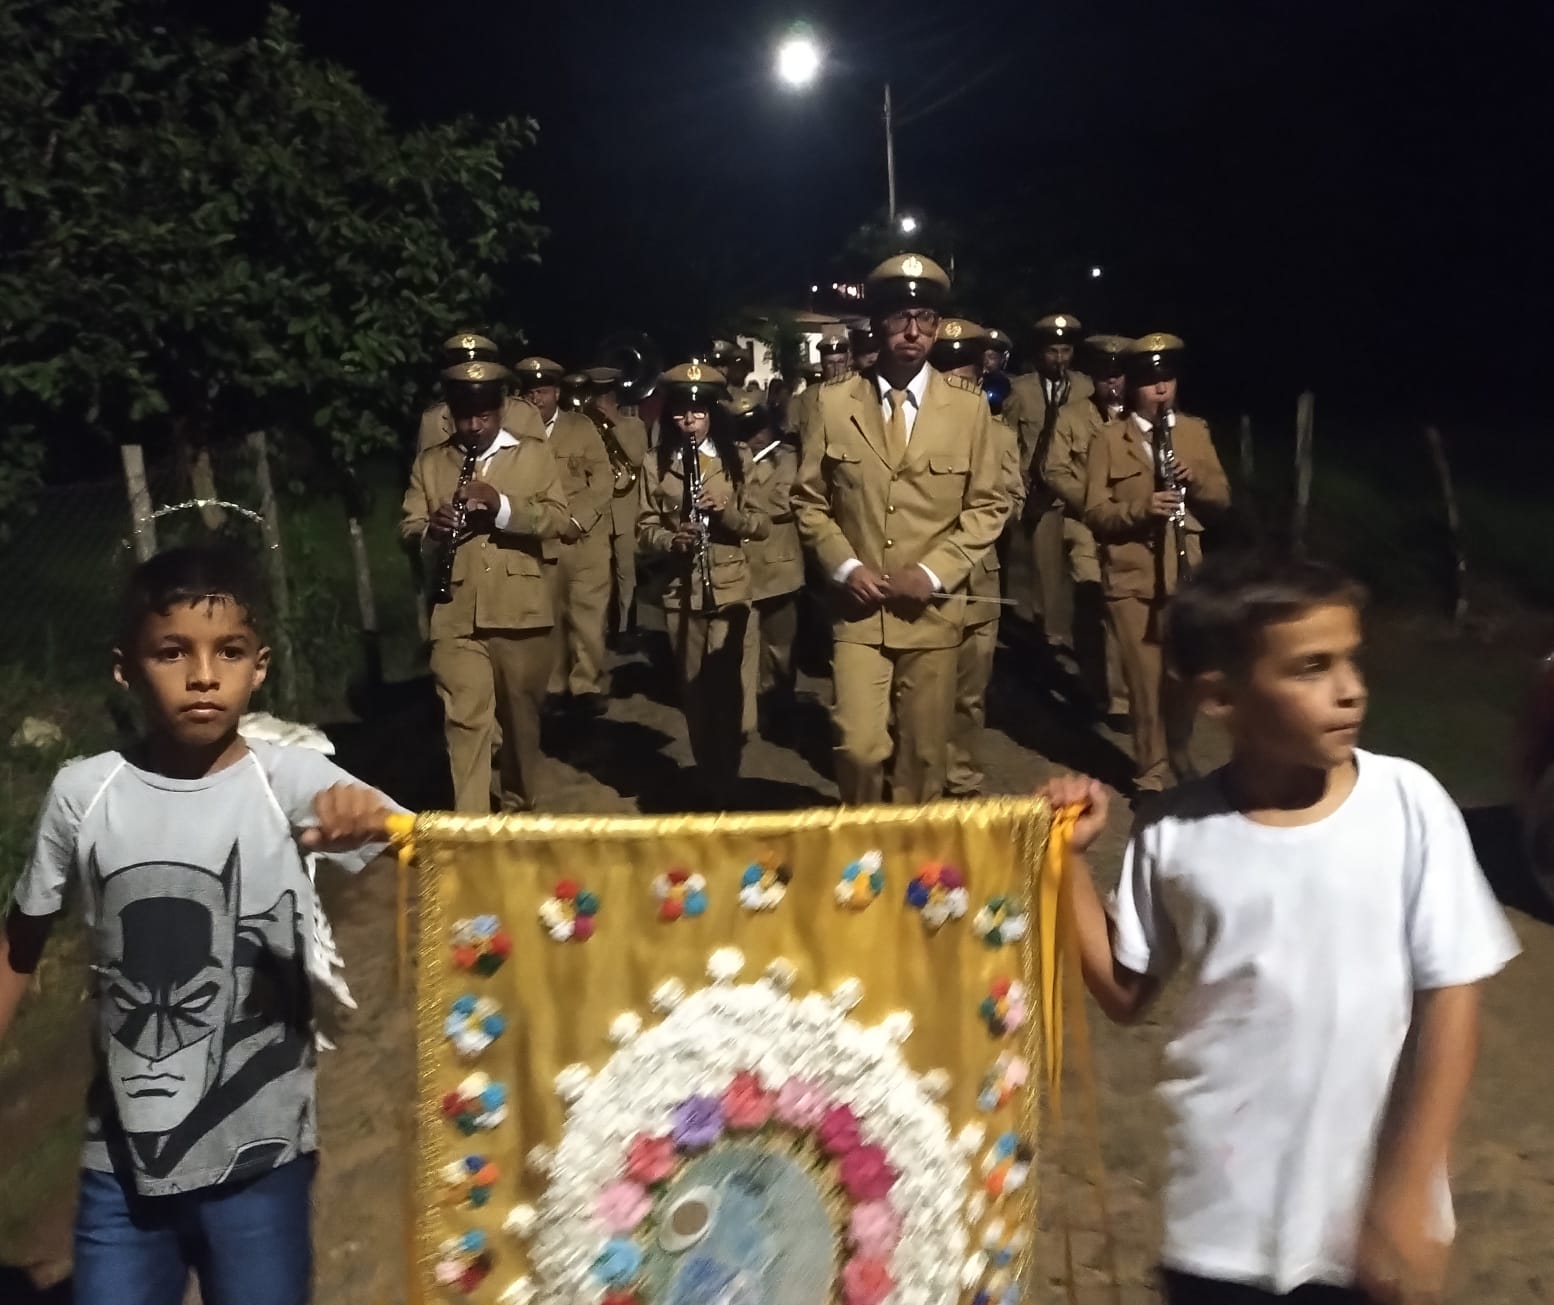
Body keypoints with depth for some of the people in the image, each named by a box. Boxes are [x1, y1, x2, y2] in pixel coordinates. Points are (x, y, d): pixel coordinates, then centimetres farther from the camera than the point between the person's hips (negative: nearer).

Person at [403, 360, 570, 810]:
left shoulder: (535, 453, 8)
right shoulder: (428, 463, 12)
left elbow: (560, 518, -3)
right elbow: (407, 529, 7)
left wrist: (501, 505, -17)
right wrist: (431, 529, -16)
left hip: (521, 612, 0)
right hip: (455, 616, 0)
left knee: (521, 715, 13)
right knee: (464, 721, -9)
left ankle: (519, 806, 33)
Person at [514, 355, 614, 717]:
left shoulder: (582, 427, 7)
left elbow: (603, 480, 1)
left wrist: (577, 520, -9)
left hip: (584, 538, -1)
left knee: (587, 615, -3)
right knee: (546, 617, 4)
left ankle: (587, 685, 7)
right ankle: (552, 686, 14)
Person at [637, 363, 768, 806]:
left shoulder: (737, 460, 3)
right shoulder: (656, 464, 4)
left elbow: (761, 525, 2)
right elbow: (645, 528, 4)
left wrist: (727, 511, -17)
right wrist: (672, 541, -17)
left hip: (729, 588, -1)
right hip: (680, 591, 1)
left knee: (724, 686, -3)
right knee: (692, 688, 9)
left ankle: (724, 784, 8)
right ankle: (707, 776, 25)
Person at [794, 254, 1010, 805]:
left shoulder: (969, 409, 3)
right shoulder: (833, 403, 1)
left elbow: (988, 506, 3)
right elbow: (809, 500, 6)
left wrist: (932, 573, -9)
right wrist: (844, 567, -8)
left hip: (932, 611, 1)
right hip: (857, 610, -1)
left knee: (924, 755, 8)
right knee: (860, 747, -10)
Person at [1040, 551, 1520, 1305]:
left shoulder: (1408, 805, -12)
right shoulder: (1177, 836, -9)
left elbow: (1450, 999, -8)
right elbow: (1125, 995, 2)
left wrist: (1408, 1194, -8)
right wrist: (1070, 858, -9)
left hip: (1370, 1213, 0)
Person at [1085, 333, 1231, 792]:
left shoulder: (1195, 431, 9)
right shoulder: (1109, 439, -1)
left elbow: (1222, 496, 8)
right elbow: (1095, 513, -6)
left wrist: (1196, 477, -12)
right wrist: (1142, 509, -23)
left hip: (1186, 572, 3)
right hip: (1131, 577, -3)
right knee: (1146, 679, 0)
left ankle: (1179, 753, 37)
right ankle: (1151, 773, 17)